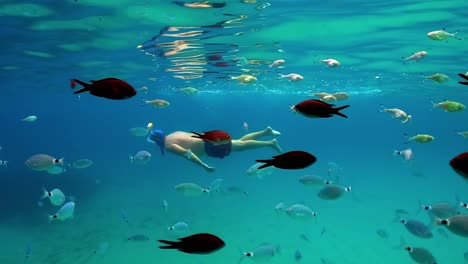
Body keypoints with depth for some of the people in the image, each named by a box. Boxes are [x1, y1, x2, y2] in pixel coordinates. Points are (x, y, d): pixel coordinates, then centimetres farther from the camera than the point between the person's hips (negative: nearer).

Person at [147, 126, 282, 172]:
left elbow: (187, 153, -27)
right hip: (207, 138, 8)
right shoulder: (172, 135, 15)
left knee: (242, 145, -2)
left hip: (209, 146, -8)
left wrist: (204, 166, -26)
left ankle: (270, 143, 1)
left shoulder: (169, 146, -14)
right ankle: (266, 131, 15)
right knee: (240, 142, 15)